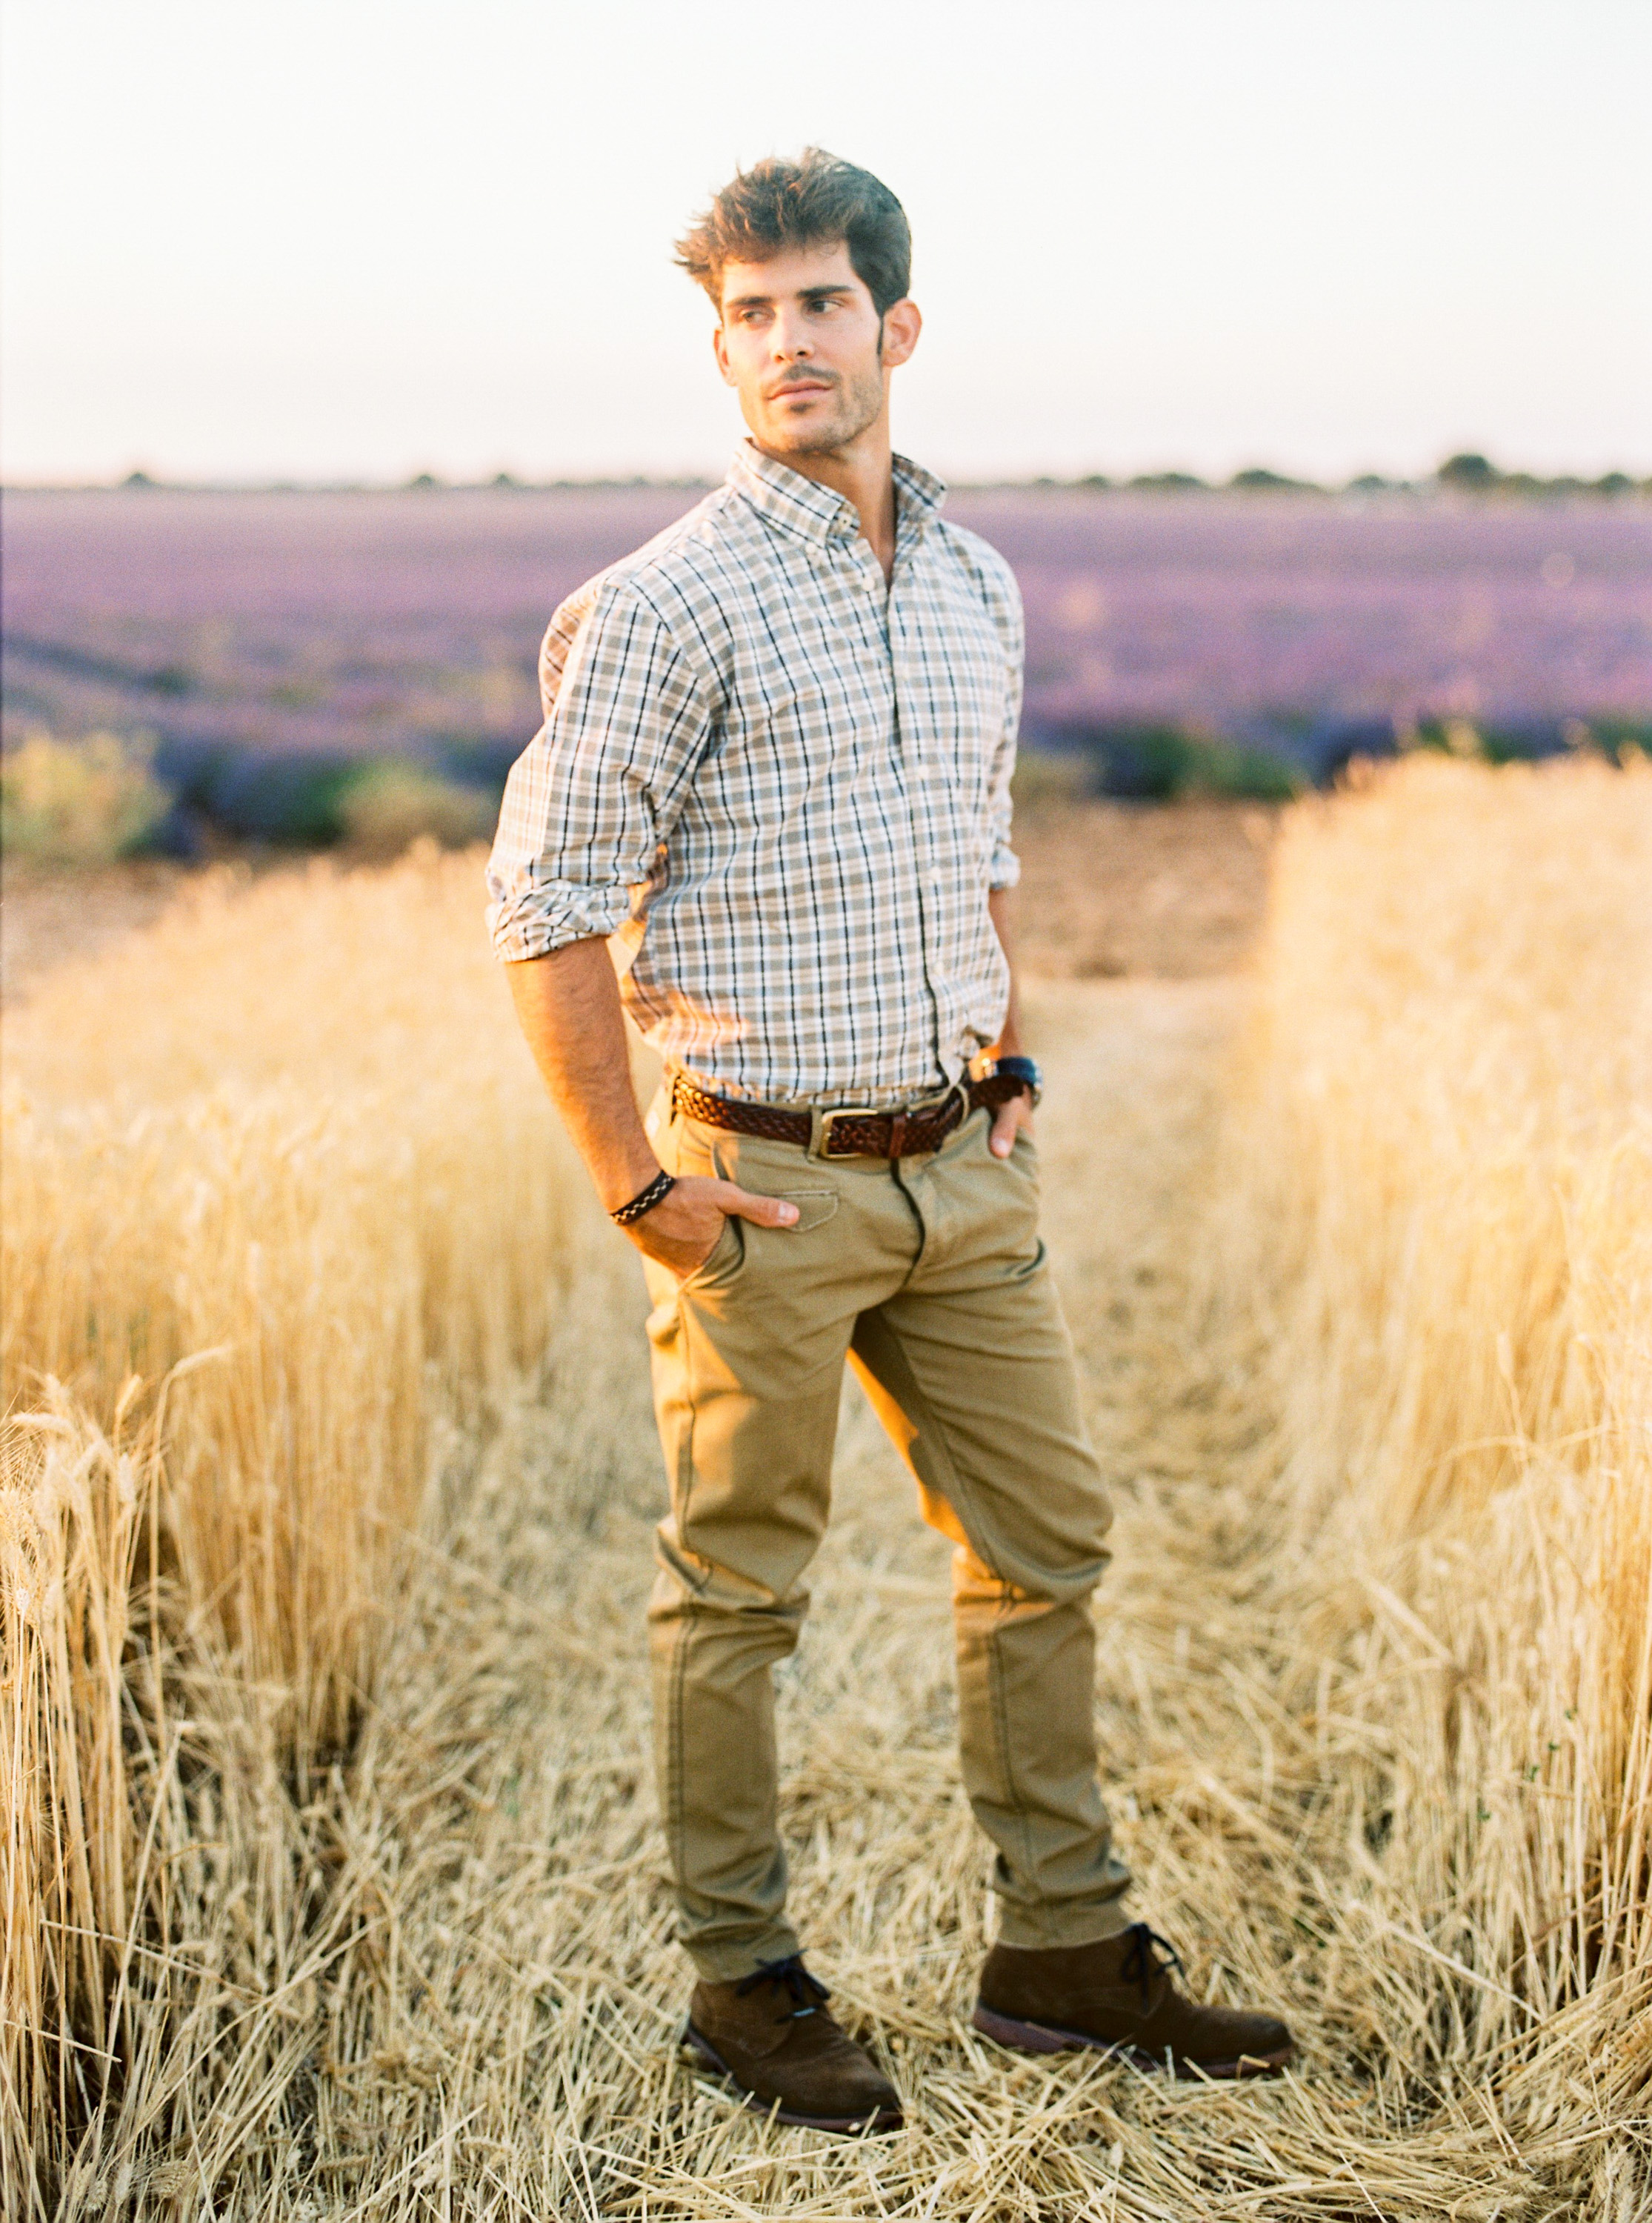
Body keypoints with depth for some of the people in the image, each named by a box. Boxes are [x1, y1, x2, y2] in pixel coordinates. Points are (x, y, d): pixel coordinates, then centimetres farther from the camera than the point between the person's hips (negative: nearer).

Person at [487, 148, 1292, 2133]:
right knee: (736, 1592, 5)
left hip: (959, 1171, 7)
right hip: (768, 1184, -6)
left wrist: (1010, 1077, 14)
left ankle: (1064, 1953, 25)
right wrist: (636, 1188, -14)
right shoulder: (669, 605, -12)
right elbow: (545, 902, -13)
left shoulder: (977, 588, 10)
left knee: (1047, 1545, 11)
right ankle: (743, 1984, 20)